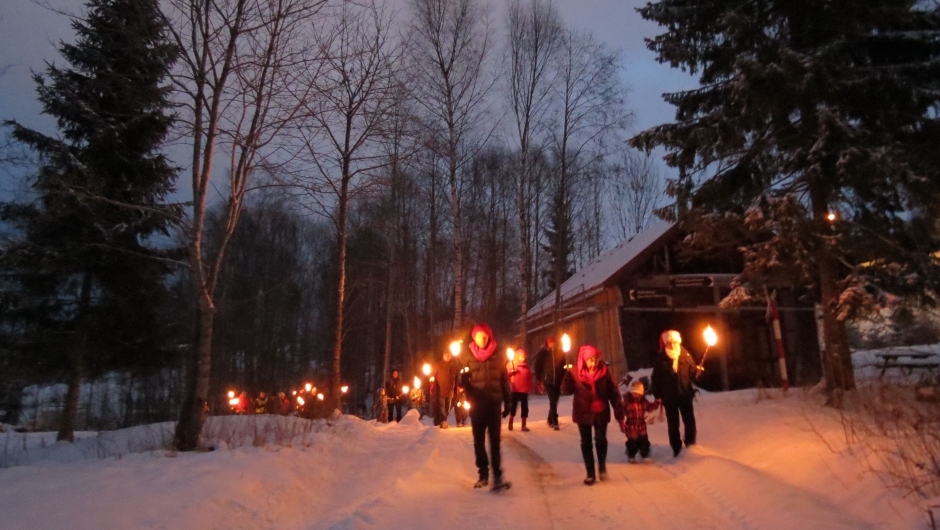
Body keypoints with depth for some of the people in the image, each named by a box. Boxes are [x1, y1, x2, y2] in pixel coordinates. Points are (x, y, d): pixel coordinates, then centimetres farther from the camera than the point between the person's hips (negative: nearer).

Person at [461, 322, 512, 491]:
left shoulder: (497, 356, 3)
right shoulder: (469, 356, 2)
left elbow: (504, 380, 5)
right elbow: (463, 380, 2)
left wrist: (507, 403, 3)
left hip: (494, 404, -1)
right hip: (476, 404, 1)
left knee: (494, 441, -5)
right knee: (479, 441, 9)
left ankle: (497, 476, -4)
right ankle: (483, 474, 21)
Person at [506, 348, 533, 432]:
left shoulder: (526, 365, 11)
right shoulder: (511, 363, 0)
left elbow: (529, 377, 14)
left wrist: (530, 387, 10)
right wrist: (512, 372, -22)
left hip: (524, 389, 3)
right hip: (515, 389, -3)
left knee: (524, 407, 4)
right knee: (513, 405, 5)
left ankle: (524, 425, 10)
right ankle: (510, 423, 21)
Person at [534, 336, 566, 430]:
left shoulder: (560, 352, 6)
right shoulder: (542, 353, -2)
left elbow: (563, 366, 10)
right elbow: (538, 367, 0)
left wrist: (563, 379, 4)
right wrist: (540, 380, -4)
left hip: (558, 381, 3)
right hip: (548, 381, -3)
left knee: (554, 401, 12)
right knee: (553, 401, -10)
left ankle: (550, 420, 29)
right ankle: (554, 422, -7)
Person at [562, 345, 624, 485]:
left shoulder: (604, 371, -12)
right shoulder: (575, 372, -12)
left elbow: (614, 394, -9)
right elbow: (568, 390, -7)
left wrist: (620, 416, -10)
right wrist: (568, 376, -24)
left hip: (601, 412, 0)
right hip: (583, 412, 1)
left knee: (601, 440, -10)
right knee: (586, 443, 7)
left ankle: (602, 466, 17)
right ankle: (590, 474, 22)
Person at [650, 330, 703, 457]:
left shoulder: (685, 354, -4)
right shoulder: (659, 359, -9)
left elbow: (692, 372, -1)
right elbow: (656, 378, -6)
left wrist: (697, 372, -24)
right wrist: (657, 396, -9)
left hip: (685, 394, 2)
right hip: (669, 396, -1)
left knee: (689, 420, 13)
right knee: (673, 423, 9)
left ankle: (691, 444, 36)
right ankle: (676, 448, 22)